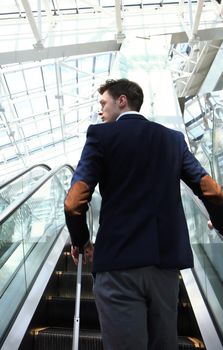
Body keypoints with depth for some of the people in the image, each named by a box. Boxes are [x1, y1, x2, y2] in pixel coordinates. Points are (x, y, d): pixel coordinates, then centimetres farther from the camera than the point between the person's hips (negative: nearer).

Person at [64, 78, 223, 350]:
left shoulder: (101, 134, -2)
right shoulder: (174, 138, 11)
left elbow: (74, 201, -10)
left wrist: (80, 241, 8)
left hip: (119, 261, -4)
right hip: (167, 259, 5)